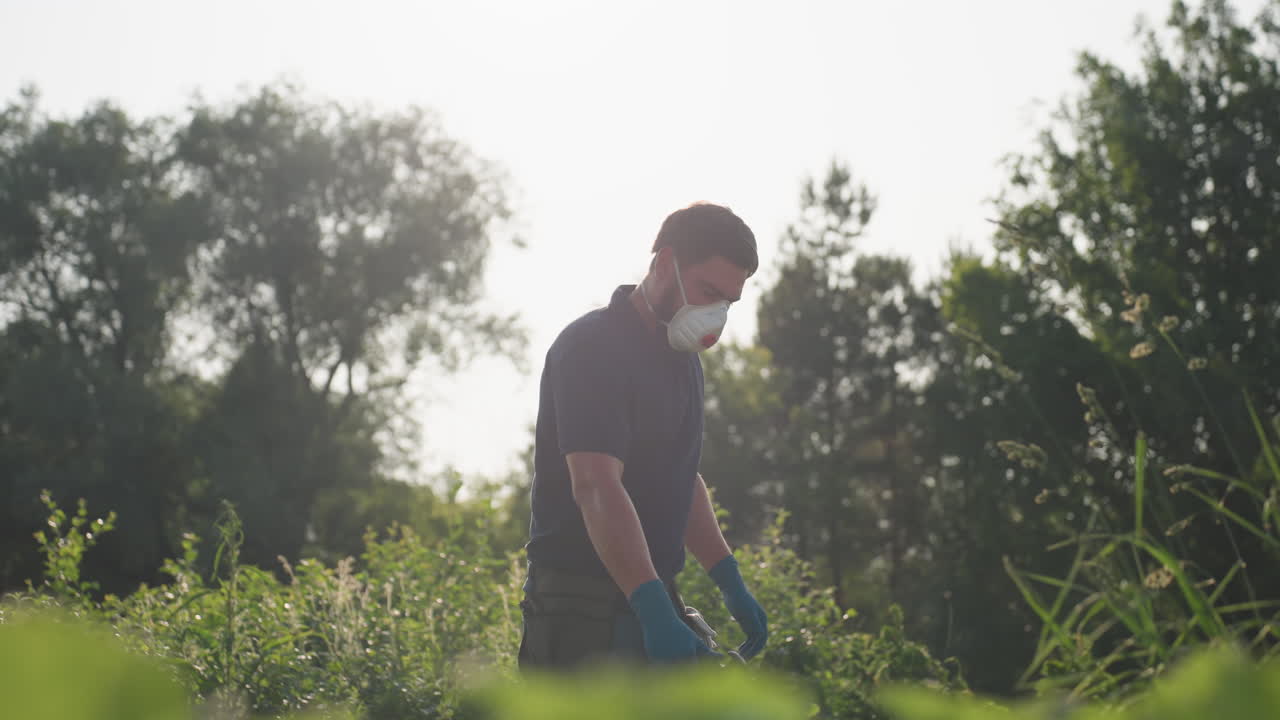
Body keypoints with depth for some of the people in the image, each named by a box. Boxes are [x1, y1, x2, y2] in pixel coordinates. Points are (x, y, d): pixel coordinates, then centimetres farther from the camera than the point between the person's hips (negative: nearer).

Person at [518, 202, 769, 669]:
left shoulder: (682, 359, 15)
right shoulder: (592, 347, -15)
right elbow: (595, 487, -27)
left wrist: (730, 583, 13)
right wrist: (655, 611, -37)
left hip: (650, 599, 9)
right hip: (583, 609, -9)